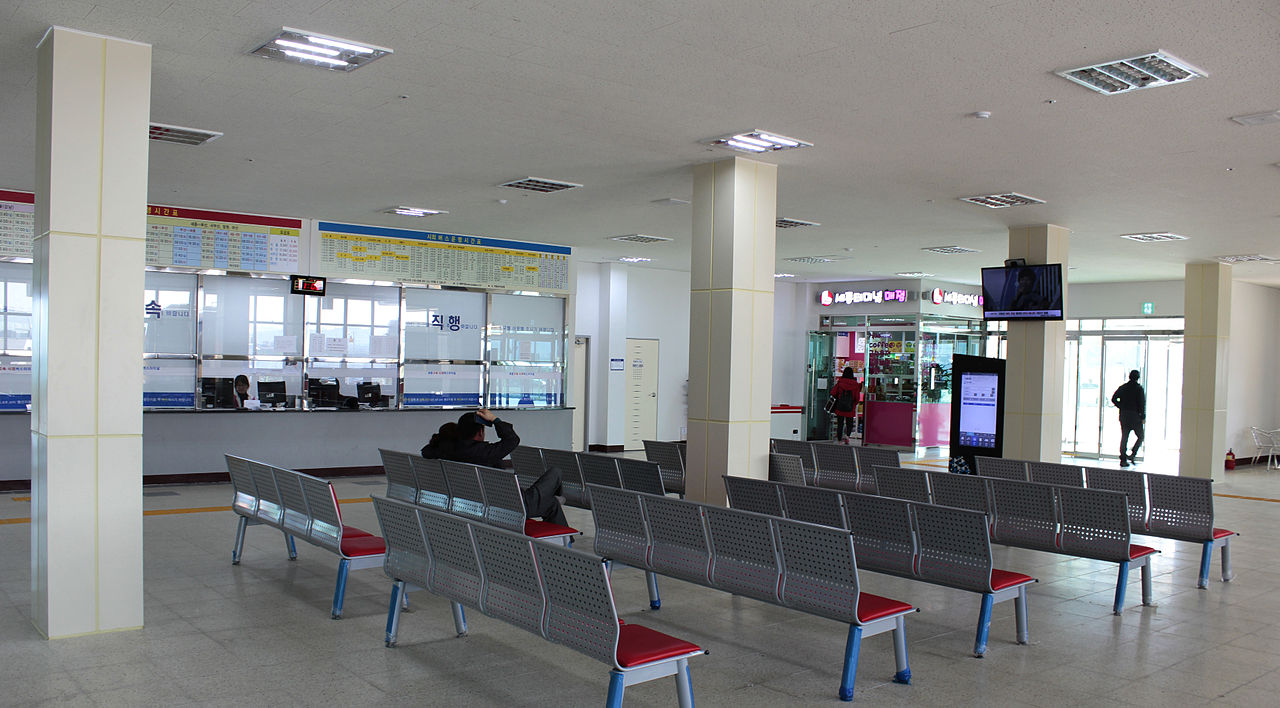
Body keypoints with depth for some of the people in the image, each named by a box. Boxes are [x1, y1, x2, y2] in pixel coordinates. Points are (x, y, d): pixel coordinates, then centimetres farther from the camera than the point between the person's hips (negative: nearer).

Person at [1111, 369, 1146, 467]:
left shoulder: (1123, 387, 7)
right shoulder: (1139, 388, -7)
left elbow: (1113, 399, 4)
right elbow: (1142, 403, -10)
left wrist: (1122, 407, 9)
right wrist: (1143, 417, -5)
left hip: (1123, 416, 4)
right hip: (1135, 416, -4)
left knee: (1124, 437, 6)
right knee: (1140, 436, 10)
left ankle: (1123, 460, 5)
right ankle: (1132, 455, -5)